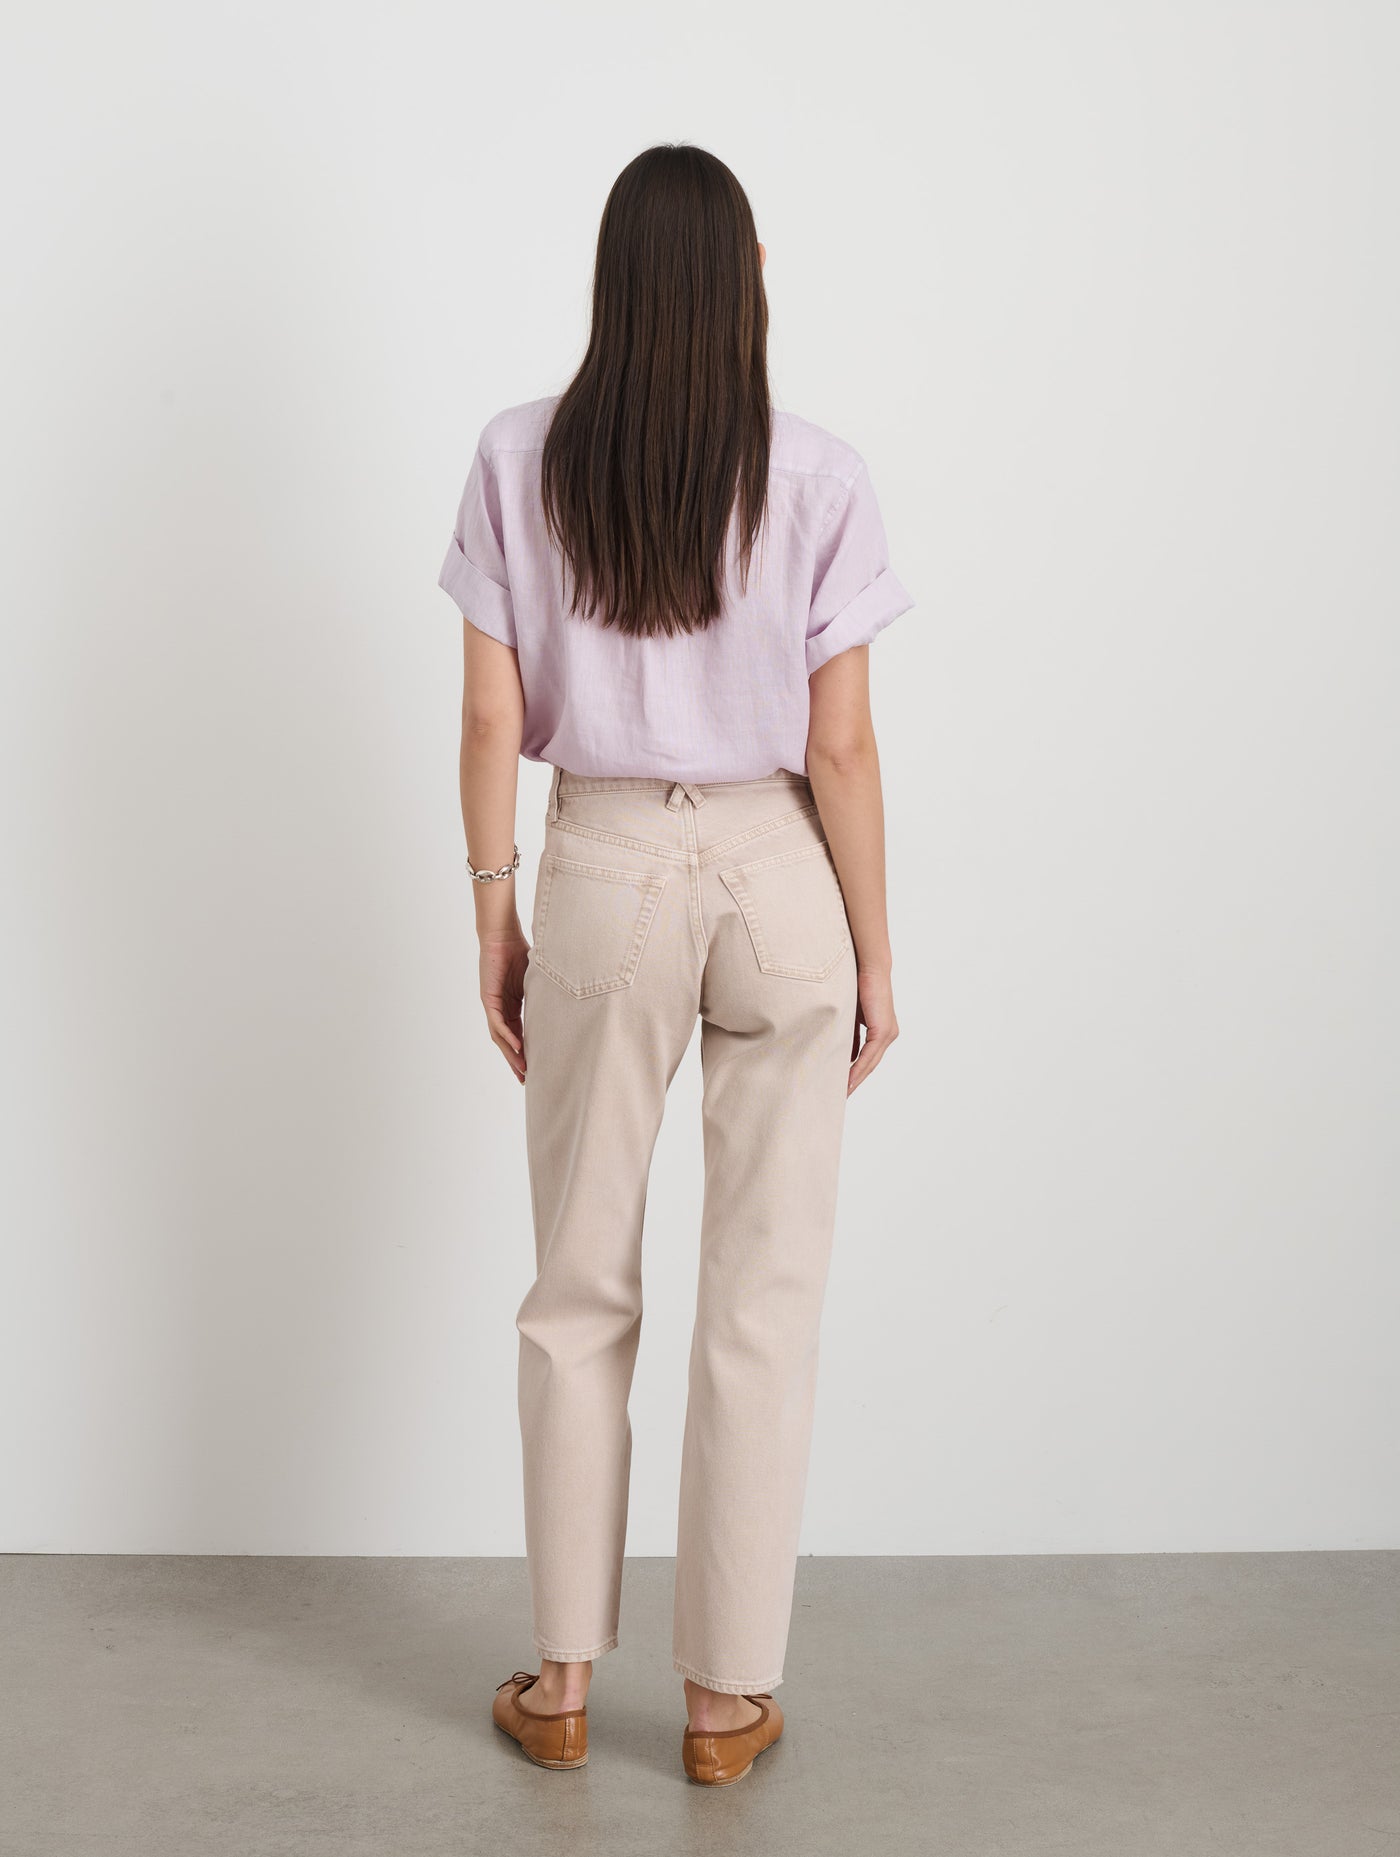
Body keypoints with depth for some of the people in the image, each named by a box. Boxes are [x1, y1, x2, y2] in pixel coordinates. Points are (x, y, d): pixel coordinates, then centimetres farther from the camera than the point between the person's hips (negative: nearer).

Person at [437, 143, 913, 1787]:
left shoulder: (521, 461, -3)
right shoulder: (818, 478, -7)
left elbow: (492, 717, -2)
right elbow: (840, 748, -7)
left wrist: (494, 922, 8)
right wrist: (873, 955, 3)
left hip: (602, 878, 1)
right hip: (775, 876, -1)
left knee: (580, 1287, 14)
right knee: (763, 1296, 9)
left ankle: (562, 1678, 25)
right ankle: (729, 1695, 20)